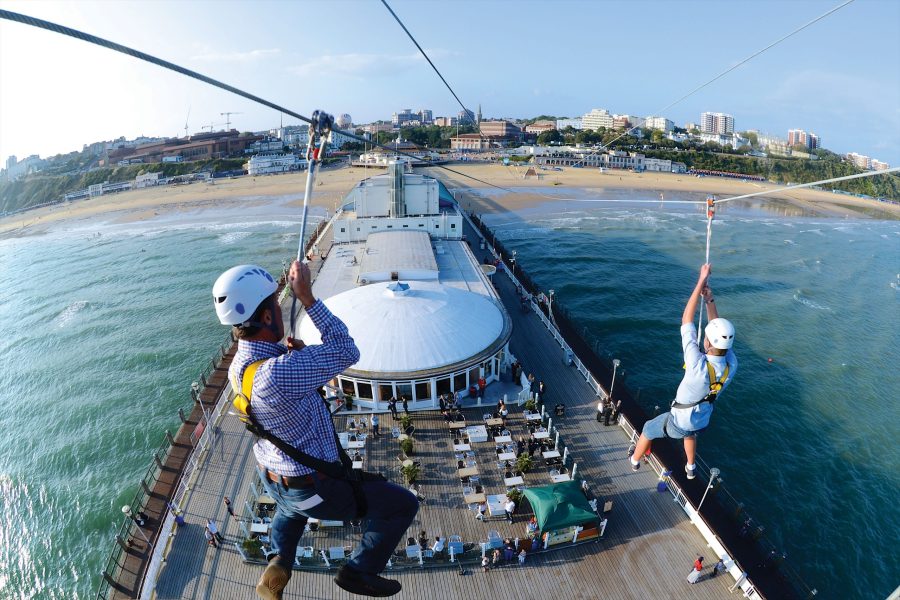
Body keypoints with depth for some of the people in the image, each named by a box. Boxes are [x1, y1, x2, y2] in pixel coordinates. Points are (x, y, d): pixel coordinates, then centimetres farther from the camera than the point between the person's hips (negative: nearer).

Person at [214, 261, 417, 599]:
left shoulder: (238, 365, -7)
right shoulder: (275, 374, -37)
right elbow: (346, 353, -31)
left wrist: (294, 353, -11)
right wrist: (306, 296, -29)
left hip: (272, 481, 9)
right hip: (316, 491, -8)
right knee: (403, 505, 8)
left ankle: (279, 565, 35)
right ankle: (360, 571, 25)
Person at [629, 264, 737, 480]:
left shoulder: (699, 365, -41)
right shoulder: (732, 365, -25)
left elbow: (686, 320, -36)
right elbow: (721, 334, -10)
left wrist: (701, 281, -32)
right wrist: (710, 300, -20)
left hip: (678, 423, -5)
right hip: (702, 422, 5)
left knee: (648, 429, 25)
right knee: (690, 432, 41)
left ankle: (635, 461, 49)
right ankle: (691, 469, 60)